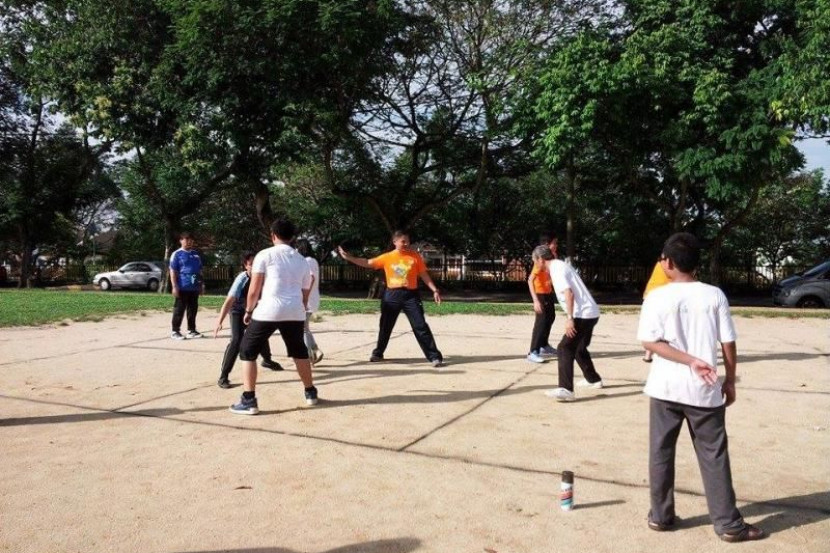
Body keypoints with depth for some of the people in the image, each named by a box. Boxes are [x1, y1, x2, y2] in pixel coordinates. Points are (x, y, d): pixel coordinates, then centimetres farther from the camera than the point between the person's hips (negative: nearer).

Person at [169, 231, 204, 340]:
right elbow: (173, 271, -7)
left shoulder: (196, 254, 14)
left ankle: (191, 330, 19)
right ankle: (175, 331, 7)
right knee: (179, 310, -1)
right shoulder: (177, 254, -3)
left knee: (193, 309, 10)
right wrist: (175, 287, -14)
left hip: (194, 287, 6)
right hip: (183, 288, -6)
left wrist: (202, 284, 17)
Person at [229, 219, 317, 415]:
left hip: (269, 310, -4)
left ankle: (249, 401, 5)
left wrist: (248, 311, 13)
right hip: (294, 312, 5)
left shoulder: (265, 255, 3)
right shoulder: (302, 260, 17)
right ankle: (310, 393, 33)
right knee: (299, 351, 25)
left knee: (247, 351, 10)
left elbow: (254, 290, -1)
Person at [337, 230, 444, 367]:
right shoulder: (387, 257, 4)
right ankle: (378, 353, 32)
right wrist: (348, 257, 2)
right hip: (392, 295, 2)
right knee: (385, 327, 13)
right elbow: (368, 263, 8)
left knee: (420, 326, -6)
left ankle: (435, 357, -3)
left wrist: (435, 290, -1)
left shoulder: (415, 256, 2)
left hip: (410, 295, -2)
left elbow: (424, 274, 6)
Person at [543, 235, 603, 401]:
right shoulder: (560, 265, 18)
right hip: (590, 312, 10)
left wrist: (570, 318, -26)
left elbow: (569, 293, -23)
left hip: (583, 314, -10)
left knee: (565, 348, -13)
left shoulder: (556, 268, -12)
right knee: (579, 348, 26)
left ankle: (565, 389, -21)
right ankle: (593, 379, 41)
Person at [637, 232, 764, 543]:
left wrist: (690, 361, -12)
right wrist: (730, 380, 9)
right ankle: (729, 524, 18)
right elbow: (728, 343, -2)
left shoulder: (657, 297, -6)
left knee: (661, 453, 11)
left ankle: (661, 516, 20)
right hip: (705, 390, 1)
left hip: (666, 388, 0)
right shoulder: (715, 295, -3)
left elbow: (650, 342, -12)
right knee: (714, 456, 11)